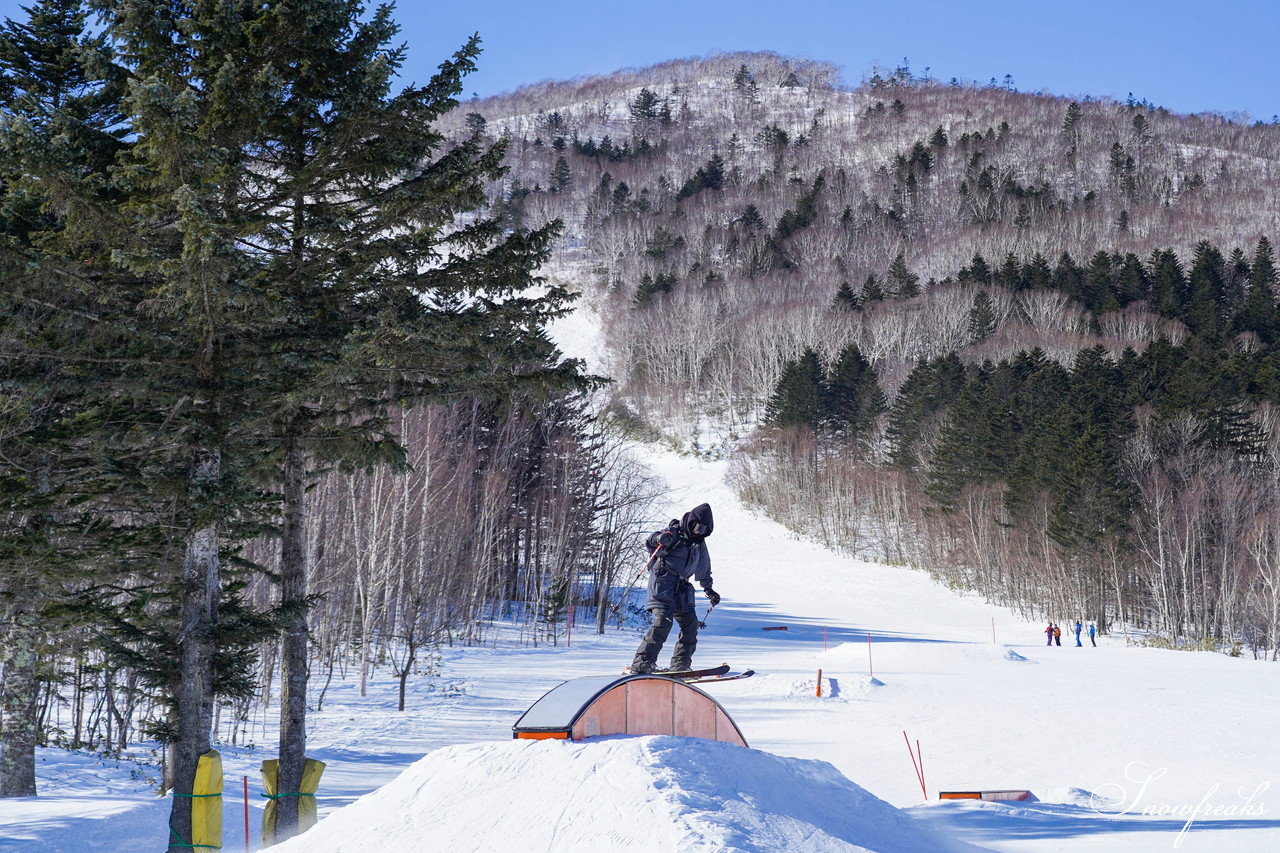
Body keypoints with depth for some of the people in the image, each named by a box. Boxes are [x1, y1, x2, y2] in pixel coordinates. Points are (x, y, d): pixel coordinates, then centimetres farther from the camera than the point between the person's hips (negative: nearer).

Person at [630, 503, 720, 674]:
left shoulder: (700, 544, 16)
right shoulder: (675, 533, -5)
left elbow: (703, 571, 31)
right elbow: (650, 543, -15)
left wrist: (709, 590, 38)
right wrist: (658, 538, -37)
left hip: (682, 589, 8)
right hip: (662, 584, -8)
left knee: (690, 623, 0)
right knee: (663, 621, -20)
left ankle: (680, 665, 7)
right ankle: (642, 662, -22)